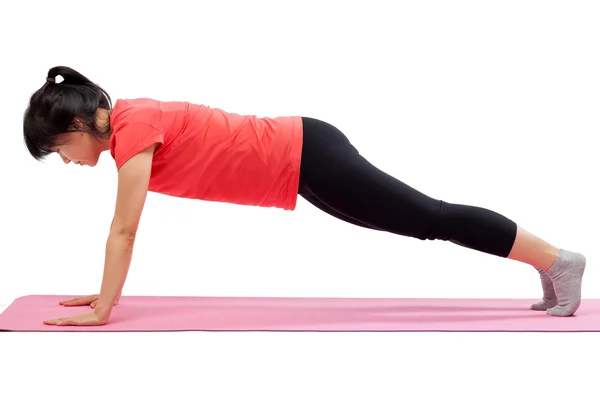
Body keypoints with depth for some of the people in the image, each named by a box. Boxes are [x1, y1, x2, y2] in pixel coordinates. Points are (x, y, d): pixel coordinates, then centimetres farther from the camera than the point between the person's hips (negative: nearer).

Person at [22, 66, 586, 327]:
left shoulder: (132, 127, -18)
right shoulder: (125, 123, 10)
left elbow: (123, 232, -17)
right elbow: (122, 230, 18)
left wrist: (101, 312, -10)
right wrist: (107, 292, 20)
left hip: (305, 159, -8)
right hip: (297, 156, 8)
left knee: (433, 220, -1)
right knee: (427, 220, 14)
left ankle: (557, 259, 10)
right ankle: (547, 259, 26)